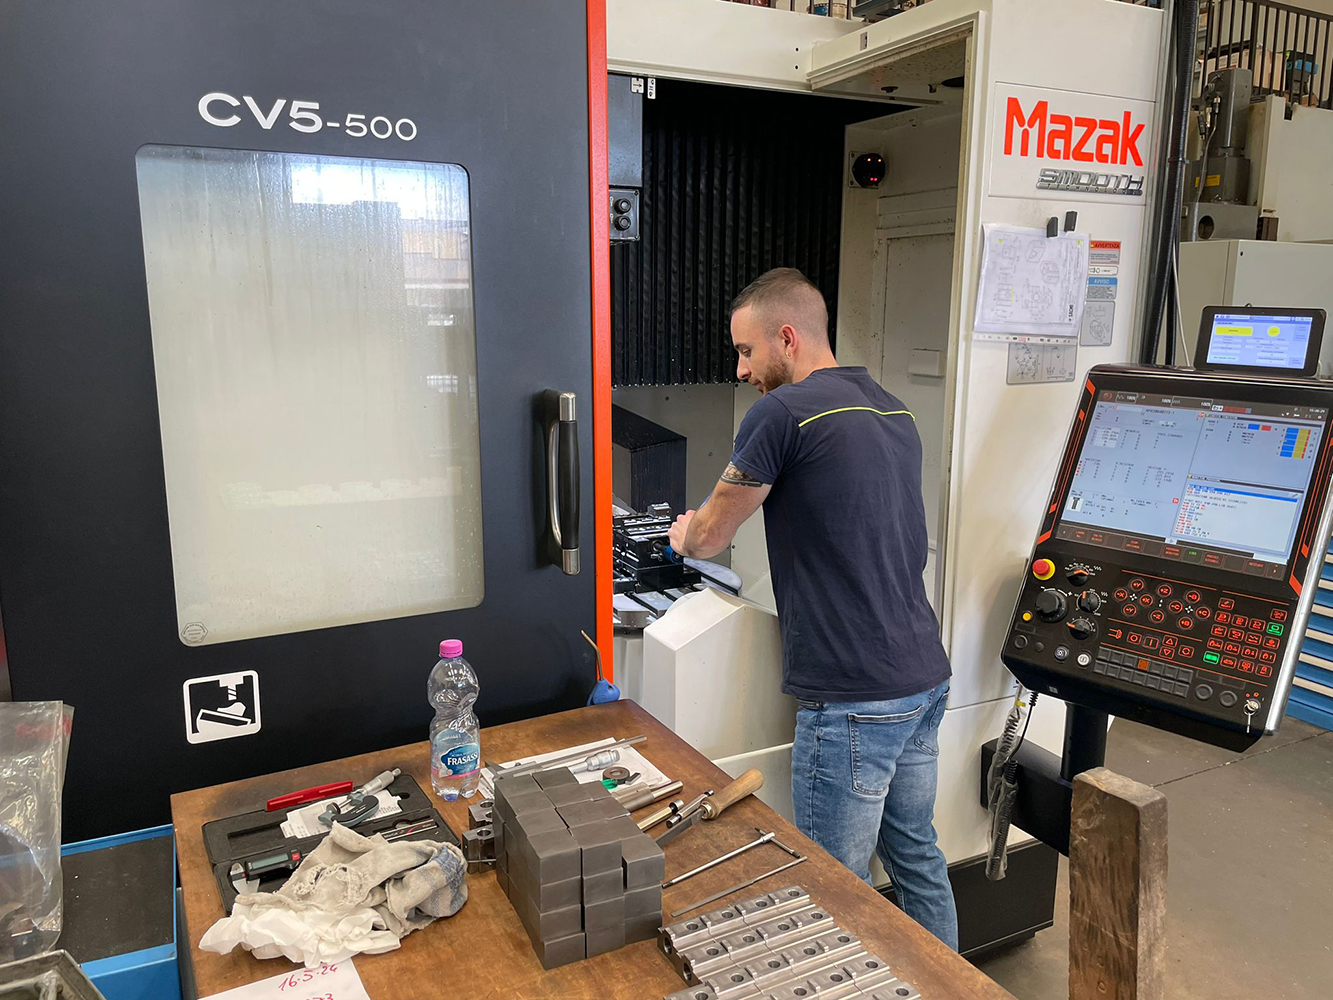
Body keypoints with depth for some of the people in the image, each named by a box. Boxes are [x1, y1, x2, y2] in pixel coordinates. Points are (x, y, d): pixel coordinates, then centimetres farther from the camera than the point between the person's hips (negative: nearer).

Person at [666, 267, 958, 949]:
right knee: (917, 855, 23)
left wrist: (685, 531, 19)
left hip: (855, 701, -9)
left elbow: (708, 538, -4)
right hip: (925, 678, 9)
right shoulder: (894, 411, 12)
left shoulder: (782, 412, -14)